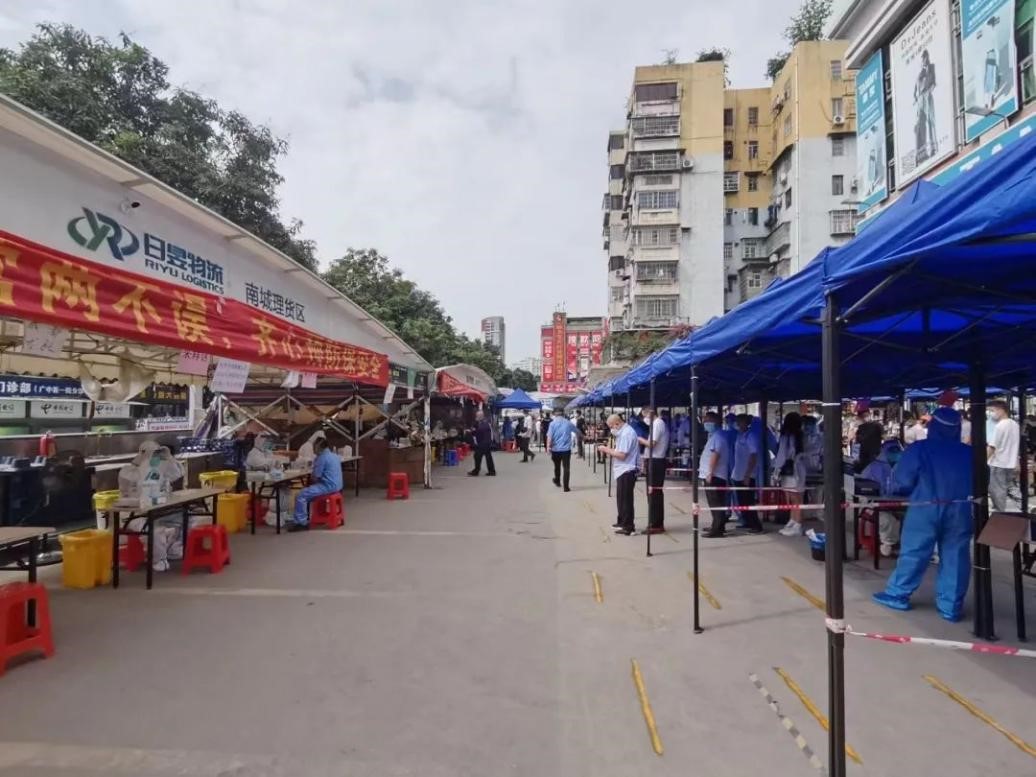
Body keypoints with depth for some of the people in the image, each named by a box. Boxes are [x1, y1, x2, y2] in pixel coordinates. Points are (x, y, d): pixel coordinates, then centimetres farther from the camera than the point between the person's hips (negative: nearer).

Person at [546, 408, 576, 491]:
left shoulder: (552, 423, -1)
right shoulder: (568, 423, 6)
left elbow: (549, 437, -13)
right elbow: (577, 431, 22)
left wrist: (548, 447, -14)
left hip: (555, 449, 0)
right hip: (566, 449, 0)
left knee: (557, 466, 20)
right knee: (566, 468, 0)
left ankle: (557, 481, 39)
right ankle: (566, 487, -4)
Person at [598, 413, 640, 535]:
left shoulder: (626, 433, -18)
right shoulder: (623, 432, 15)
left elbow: (622, 455, -23)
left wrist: (607, 449, -14)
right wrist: (610, 449, 6)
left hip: (626, 471, -10)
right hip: (623, 471, 10)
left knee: (625, 499, -4)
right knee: (621, 498, 18)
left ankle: (628, 527, 3)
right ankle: (622, 522, 29)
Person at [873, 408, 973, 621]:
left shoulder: (919, 449, -5)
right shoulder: (969, 453, 7)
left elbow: (901, 481, -5)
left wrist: (911, 491, 16)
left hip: (926, 509, -3)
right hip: (961, 510, 3)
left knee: (913, 552, 5)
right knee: (955, 556, 8)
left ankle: (897, 594, 14)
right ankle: (951, 606, 14)